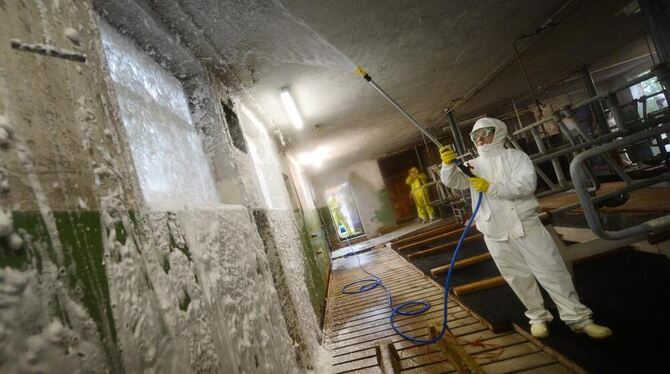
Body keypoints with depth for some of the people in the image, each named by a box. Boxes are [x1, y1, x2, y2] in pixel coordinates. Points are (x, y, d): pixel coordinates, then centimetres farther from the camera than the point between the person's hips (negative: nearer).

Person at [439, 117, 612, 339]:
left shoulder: (515, 156, 0)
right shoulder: (473, 166, 8)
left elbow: (526, 184, -15)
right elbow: (452, 181, -8)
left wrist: (491, 188, -24)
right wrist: (448, 164, -29)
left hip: (525, 226, -2)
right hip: (495, 233, 2)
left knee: (552, 272, 4)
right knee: (518, 277, 11)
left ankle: (578, 318, 18)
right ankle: (538, 317, 29)